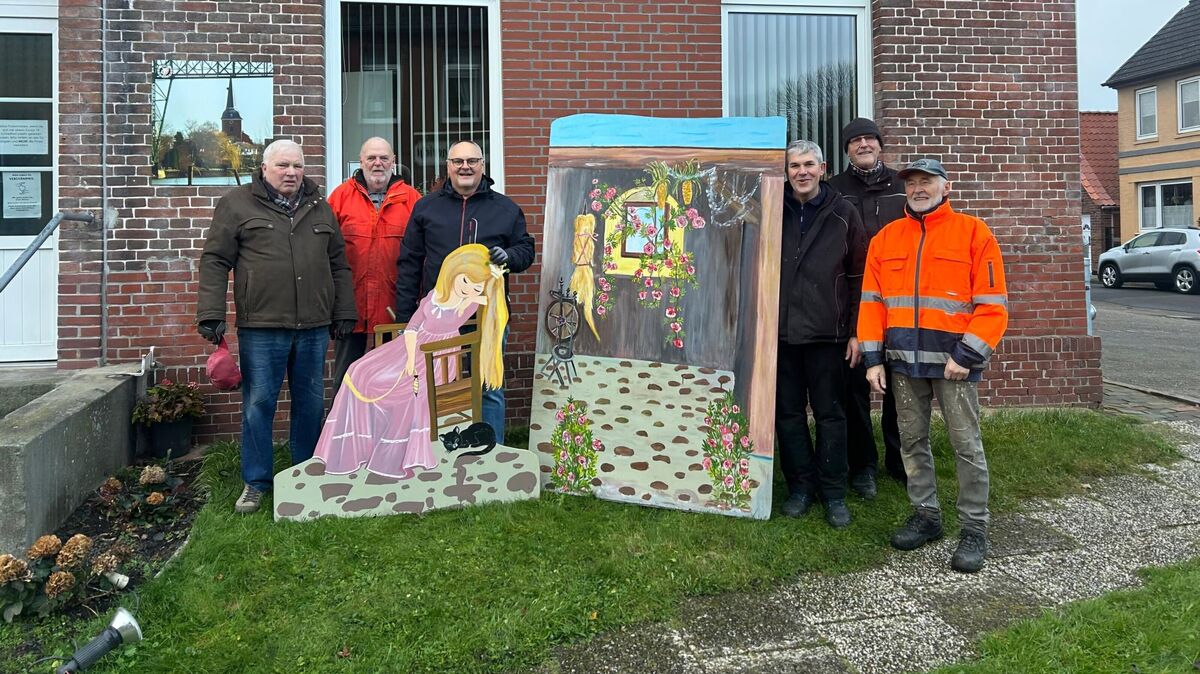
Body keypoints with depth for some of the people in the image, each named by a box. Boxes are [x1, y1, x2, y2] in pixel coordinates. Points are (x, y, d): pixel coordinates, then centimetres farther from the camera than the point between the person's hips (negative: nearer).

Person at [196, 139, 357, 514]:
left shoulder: (320, 208, 14)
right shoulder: (237, 204, 3)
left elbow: (338, 264, 17)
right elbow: (215, 262, -1)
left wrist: (344, 312, 11)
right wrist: (211, 314, -8)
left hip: (313, 327, 3)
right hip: (261, 327, -3)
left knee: (311, 402, 10)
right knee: (259, 403, 3)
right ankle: (256, 482, 16)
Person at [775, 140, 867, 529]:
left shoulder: (842, 215, 2)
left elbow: (859, 276, 2)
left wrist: (856, 331, -2)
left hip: (827, 333, -1)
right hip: (781, 331, 2)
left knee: (830, 413, 5)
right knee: (788, 412, 8)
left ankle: (833, 492, 16)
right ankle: (800, 485, 21)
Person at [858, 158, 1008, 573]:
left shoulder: (973, 233, -1)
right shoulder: (885, 238, 11)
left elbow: (992, 305, -5)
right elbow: (872, 301, 10)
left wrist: (966, 356, -13)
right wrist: (873, 358, 3)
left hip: (953, 360, -4)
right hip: (903, 360, 4)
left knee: (966, 445, 1)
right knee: (912, 441, 11)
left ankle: (974, 530, 12)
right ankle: (925, 516, 25)